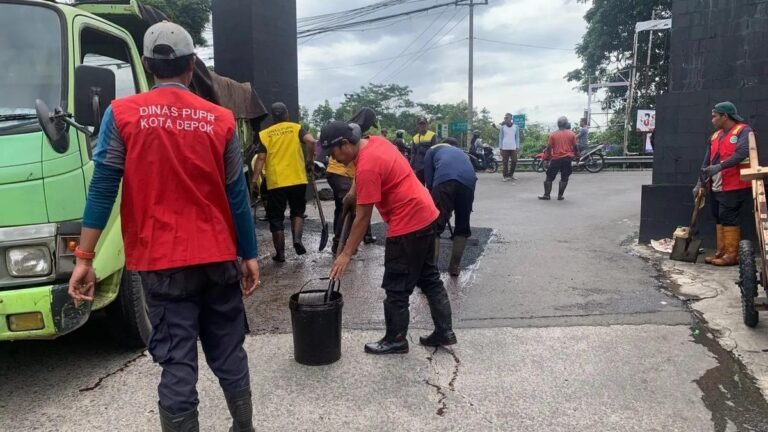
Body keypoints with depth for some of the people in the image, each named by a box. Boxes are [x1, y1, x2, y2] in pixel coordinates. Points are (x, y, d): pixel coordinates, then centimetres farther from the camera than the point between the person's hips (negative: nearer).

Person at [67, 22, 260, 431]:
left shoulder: (122, 114, -1)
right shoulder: (220, 119, 2)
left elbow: (102, 190, -5)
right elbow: (237, 195, 3)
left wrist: (84, 257, 0)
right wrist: (250, 255, 9)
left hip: (163, 261, -2)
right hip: (219, 257, 2)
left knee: (177, 363, 4)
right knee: (229, 355, 15)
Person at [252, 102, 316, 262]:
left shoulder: (264, 134, 5)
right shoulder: (296, 128, 5)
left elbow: (261, 158, -3)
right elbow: (310, 141, -13)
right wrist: (309, 160, -2)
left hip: (275, 182, 0)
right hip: (297, 179, 0)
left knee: (276, 218, 8)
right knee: (297, 211, 18)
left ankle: (280, 253, 11)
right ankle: (297, 239, -4)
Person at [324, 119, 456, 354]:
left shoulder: (367, 166, -21)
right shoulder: (375, 142, 6)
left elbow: (363, 217, -18)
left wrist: (346, 254, -12)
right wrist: (353, 195, 19)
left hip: (408, 224, -10)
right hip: (425, 215, 10)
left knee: (396, 288, 4)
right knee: (429, 278, 17)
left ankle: (395, 340, 17)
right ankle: (444, 332, 24)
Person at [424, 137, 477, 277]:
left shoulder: (434, 149, 33)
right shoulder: (462, 153, 43)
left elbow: (429, 179, 18)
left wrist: (435, 200, 30)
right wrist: (450, 210, 48)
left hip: (445, 180, -3)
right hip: (468, 182, 3)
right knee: (463, 227, 20)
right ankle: (454, 268, 22)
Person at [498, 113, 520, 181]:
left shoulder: (515, 127, 8)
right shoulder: (502, 127, 6)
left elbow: (517, 138, 10)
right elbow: (500, 138, 5)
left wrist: (517, 147, 2)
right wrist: (500, 148, -1)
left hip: (513, 148, 1)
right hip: (505, 148, -1)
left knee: (514, 161, -2)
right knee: (505, 163, -3)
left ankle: (511, 174, 14)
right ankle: (505, 176, 4)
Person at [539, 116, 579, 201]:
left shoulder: (553, 134, 0)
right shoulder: (571, 134, 2)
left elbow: (549, 147, -2)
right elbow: (575, 146, 3)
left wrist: (547, 157, 9)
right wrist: (577, 155, 17)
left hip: (556, 159, 0)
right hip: (567, 158, 0)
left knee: (549, 177, 9)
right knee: (564, 178, 9)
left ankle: (546, 195, 7)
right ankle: (560, 196, 6)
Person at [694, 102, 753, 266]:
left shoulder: (743, 131, -7)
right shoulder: (715, 136, 16)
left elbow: (741, 154, -23)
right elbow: (707, 162, 17)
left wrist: (719, 167, -31)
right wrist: (700, 183, 13)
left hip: (734, 186, -8)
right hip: (716, 187, 8)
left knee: (729, 219, -7)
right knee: (719, 219, 10)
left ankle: (732, 255, -1)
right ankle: (721, 252, 18)